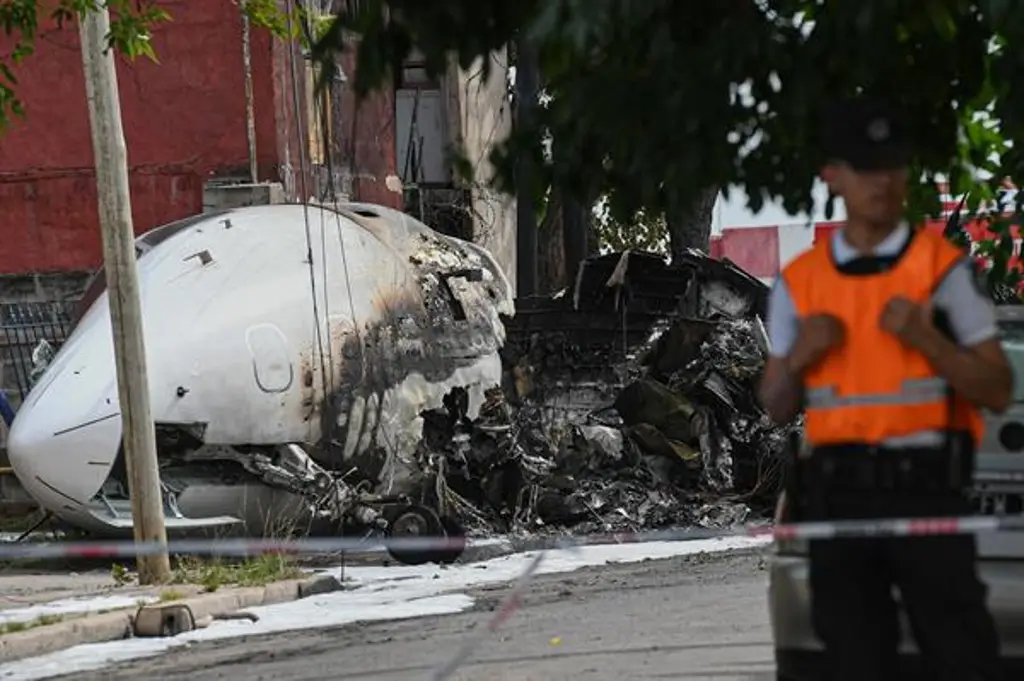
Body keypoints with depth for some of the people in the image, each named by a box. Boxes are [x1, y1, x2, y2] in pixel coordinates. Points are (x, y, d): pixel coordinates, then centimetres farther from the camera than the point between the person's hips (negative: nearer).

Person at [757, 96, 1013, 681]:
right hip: (835, 497, 3)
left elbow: (998, 391, 0)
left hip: (925, 487, -3)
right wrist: (798, 358, -5)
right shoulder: (799, 282, 10)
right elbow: (777, 409, 15)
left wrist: (927, 340, -14)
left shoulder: (944, 267, 2)